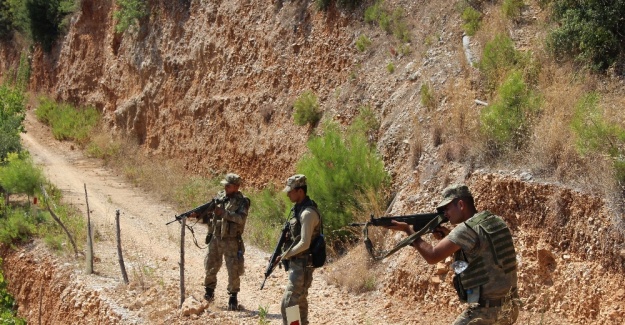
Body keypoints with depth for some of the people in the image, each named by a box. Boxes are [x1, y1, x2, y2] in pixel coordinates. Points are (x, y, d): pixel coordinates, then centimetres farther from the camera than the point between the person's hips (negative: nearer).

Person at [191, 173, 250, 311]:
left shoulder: (242, 201, -8)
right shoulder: (219, 196, 7)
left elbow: (241, 218, -23)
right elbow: (209, 213, 11)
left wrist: (224, 213, -29)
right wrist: (199, 214, -8)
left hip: (231, 241, -5)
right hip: (215, 238, 5)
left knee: (233, 269, -4)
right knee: (210, 267, 13)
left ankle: (233, 297, 7)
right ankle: (209, 291, 32)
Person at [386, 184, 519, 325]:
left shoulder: (467, 229, -15)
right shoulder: (496, 222, 11)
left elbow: (432, 256, -14)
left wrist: (407, 229, -3)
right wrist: (448, 236, 12)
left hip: (485, 311, -9)